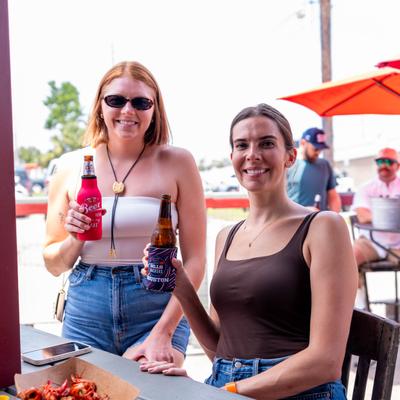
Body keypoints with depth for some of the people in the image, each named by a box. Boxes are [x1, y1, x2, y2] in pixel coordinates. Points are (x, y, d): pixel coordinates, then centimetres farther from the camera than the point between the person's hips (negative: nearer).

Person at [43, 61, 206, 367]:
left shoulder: (177, 163, -3)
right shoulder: (71, 166, 3)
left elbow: (195, 259, -5)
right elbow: (54, 265, 9)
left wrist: (163, 333, -12)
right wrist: (74, 240, -13)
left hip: (159, 310, -2)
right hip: (86, 315, 2)